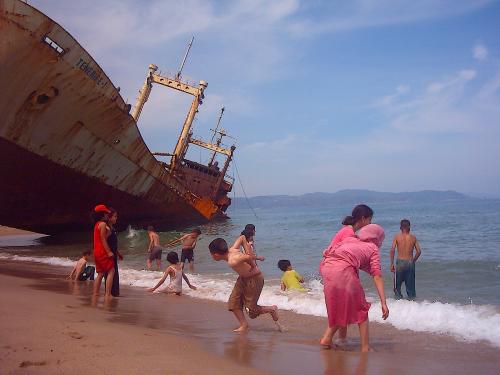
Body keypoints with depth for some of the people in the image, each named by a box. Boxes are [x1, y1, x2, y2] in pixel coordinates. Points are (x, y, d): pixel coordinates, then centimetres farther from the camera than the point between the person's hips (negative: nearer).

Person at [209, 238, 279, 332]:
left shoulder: (232, 261, -34)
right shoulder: (231, 250, -7)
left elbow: (248, 257, -50)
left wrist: (253, 267, -26)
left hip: (254, 279, -9)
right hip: (243, 278, 9)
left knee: (252, 311, 2)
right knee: (233, 303, 4)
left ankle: (272, 309, 24)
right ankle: (244, 325, 14)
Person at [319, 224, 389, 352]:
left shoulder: (350, 239, 31)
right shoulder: (373, 249, 17)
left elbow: (327, 252, 24)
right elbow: (377, 276, 6)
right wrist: (383, 303, 2)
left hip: (326, 267, 5)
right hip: (343, 270, -5)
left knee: (338, 308, 25)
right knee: (361, 310, 13)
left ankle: (326, 338, 21)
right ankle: (365, 348, 13)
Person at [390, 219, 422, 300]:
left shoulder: (397, 237, -1)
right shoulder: (413, 238, 3)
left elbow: (392, 250, -10)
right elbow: (418, 251, 1)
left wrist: (392, 264, -5)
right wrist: (413, 261, 15)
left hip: (400, 262, -1)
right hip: (410, 263, 1)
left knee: (398, 284, 11)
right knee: (410, 284, 10)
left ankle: (399, 297, 3)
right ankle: (411, 298, 12)